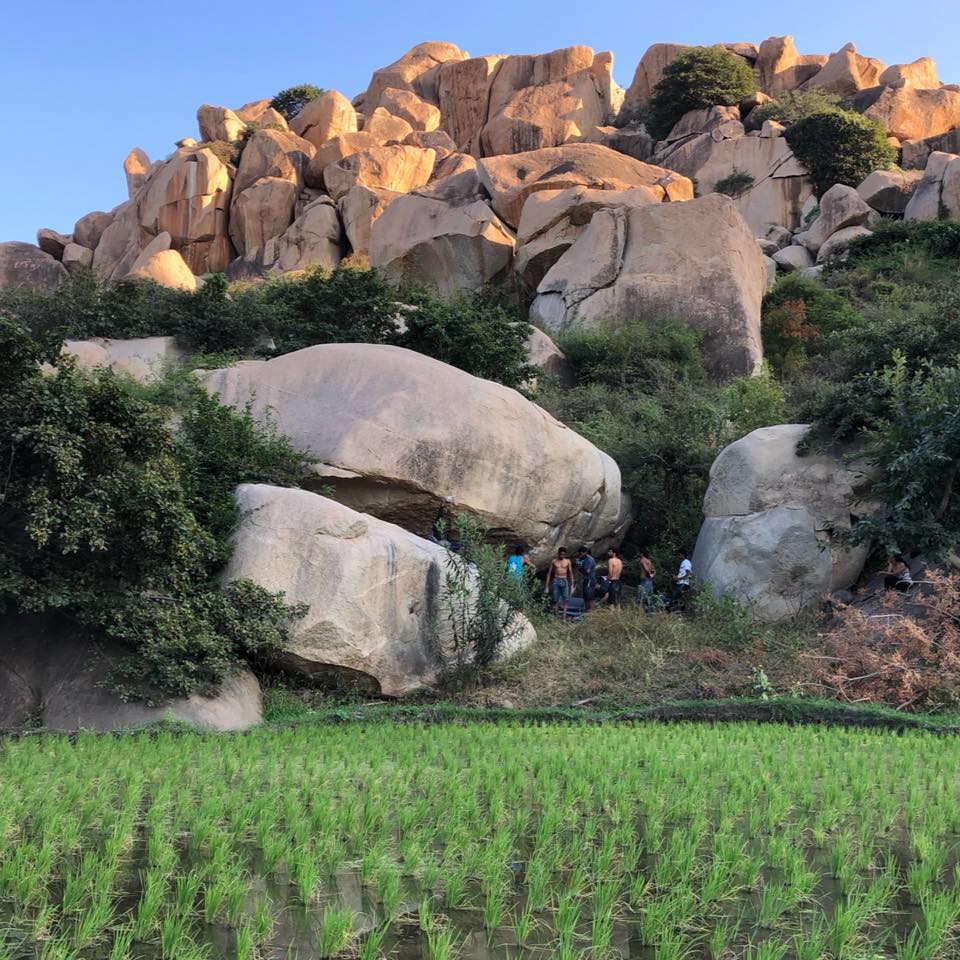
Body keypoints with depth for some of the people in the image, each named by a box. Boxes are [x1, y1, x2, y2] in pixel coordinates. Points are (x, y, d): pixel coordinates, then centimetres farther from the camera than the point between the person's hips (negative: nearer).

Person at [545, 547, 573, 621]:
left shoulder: (568, 561, 5)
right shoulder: (553, 561, 4)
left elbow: (570, 573, 10)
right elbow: (549, 573, 7)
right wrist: (547, 586, 5)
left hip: (564, 581, 0)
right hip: (555, 581, 0)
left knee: (566, 600, -10)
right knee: (555, 600, 1)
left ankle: (564, 617, -10)